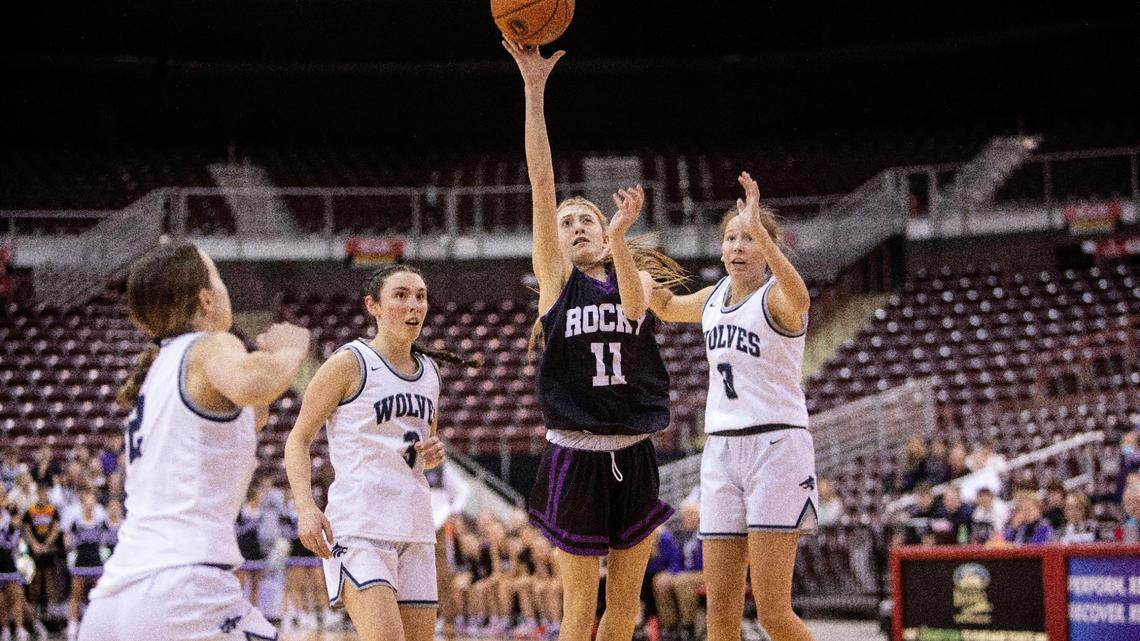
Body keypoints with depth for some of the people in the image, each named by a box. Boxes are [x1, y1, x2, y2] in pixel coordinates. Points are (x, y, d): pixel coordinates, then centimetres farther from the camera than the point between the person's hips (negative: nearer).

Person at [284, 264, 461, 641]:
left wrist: (433, 455, 5)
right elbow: (298, 439, -4)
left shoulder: (429, 372, 16)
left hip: (414, 526, 7)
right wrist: (306, 508, -19)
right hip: (359, 524, -7)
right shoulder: (350, 363, -4)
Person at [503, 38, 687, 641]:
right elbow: (542, 183, -7)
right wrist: (534, 90, -16)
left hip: (633, 458, 3)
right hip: (576, 458, -2)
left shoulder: (638, 275, 9)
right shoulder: (557, 276, 3)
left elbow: (634, 305, -16)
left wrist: (618, 237, -32)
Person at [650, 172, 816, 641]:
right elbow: (665, 306, 34)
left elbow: (799, 299, -34)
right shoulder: (714, 298, 13)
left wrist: (758, 229, -46)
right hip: (721, 449, 6)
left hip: (775, 446, -6)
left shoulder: (775, 295, -8)